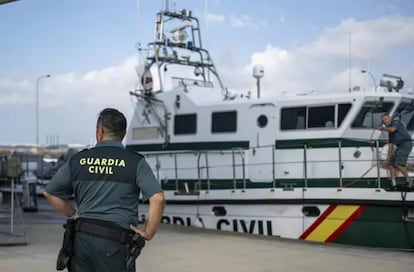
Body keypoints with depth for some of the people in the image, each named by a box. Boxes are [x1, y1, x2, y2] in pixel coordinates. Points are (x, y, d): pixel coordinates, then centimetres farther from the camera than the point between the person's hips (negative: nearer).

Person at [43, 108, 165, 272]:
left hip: (82, 238, 4)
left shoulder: (77, 160, 7)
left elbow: (50, 193, 15)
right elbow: (158, 199, -15)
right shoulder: (135, 162, -3)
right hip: (114, 242, -3)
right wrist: (148, 233, -5)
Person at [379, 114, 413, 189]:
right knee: (391, 164, 4)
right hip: (400, 147, 10)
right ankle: (393, 184, 1)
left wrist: (383, 128, -5)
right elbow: (390, 147, 23)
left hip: (405, 144, -10)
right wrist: (388, 159, 19)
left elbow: (392, 129, -22)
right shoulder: (390, 133, 23)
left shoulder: (396, 122, 1)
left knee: (398, 164, -20)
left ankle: (408, 181, -9)